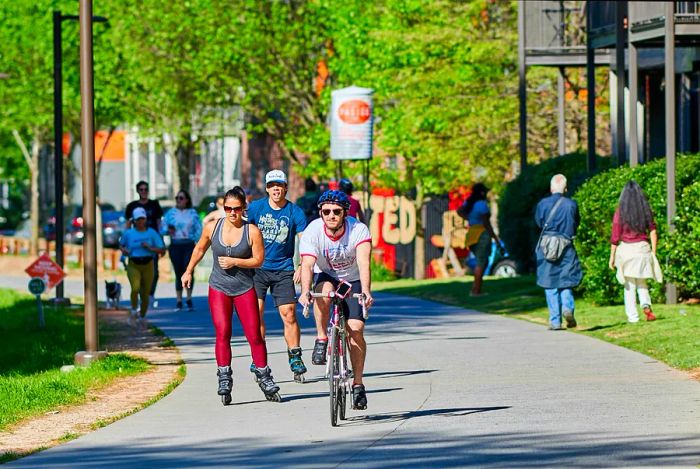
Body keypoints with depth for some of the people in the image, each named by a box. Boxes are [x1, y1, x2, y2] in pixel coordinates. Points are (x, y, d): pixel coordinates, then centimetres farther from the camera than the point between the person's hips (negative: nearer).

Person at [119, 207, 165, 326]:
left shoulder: (152, 233, 0)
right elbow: (121, 245, 19)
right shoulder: (129, 233, 1)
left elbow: (162, 250, 0)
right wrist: (124, 250, -3)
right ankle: (134, 309, 1)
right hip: (133, 265, -1)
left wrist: (150, 248, -16)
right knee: (135, 288, -24)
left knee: (145, 293, 5)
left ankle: (142, 316, 25)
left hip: (147, 265, 1)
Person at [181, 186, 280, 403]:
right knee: (222, 333, -10)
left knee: (254, 335, -3)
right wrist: (188, 271, 21)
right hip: (219, 288, 1)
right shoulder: (212, 227, 0)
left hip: (245, 288, -1)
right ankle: (224, 379, -8)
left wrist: (234, 261, -18)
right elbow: (199, 249, 17)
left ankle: (264, 378, 11)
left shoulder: (252, 231, -8)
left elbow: (258, 260, -7)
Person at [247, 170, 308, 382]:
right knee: (256, 312, -7)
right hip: (257, 268, 1)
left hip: (283, 271, -1)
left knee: (289, 315, -6)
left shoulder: (295, 212, -3)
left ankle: (295, 359, 3)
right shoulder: (256, 207, 0)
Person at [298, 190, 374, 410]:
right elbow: (307, 264, -34)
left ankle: (358, 384, -2)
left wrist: (366, 292, -55)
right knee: (324, 290, -36)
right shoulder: (313, 231, -24)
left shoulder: (358, 229, -26)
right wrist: (305, 292, -52)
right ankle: (321, 340, -19)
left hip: (353, 281, -1)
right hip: (328, 276, 1)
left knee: (355, 330, -14)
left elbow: (363, 262, -39)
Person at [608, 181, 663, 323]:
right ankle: (646, 305, -10)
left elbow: (615, 237, -5)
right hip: (643, 248, 2)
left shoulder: (620, 212, -5)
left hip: (626, 249, -2)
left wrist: (612, 256, 1)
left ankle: (632, 316, 2)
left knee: (630, 285, 4)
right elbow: (653, 232, 1)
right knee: (641, 282, 16)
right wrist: (653, 252, 8)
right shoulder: (646, 211, 2)